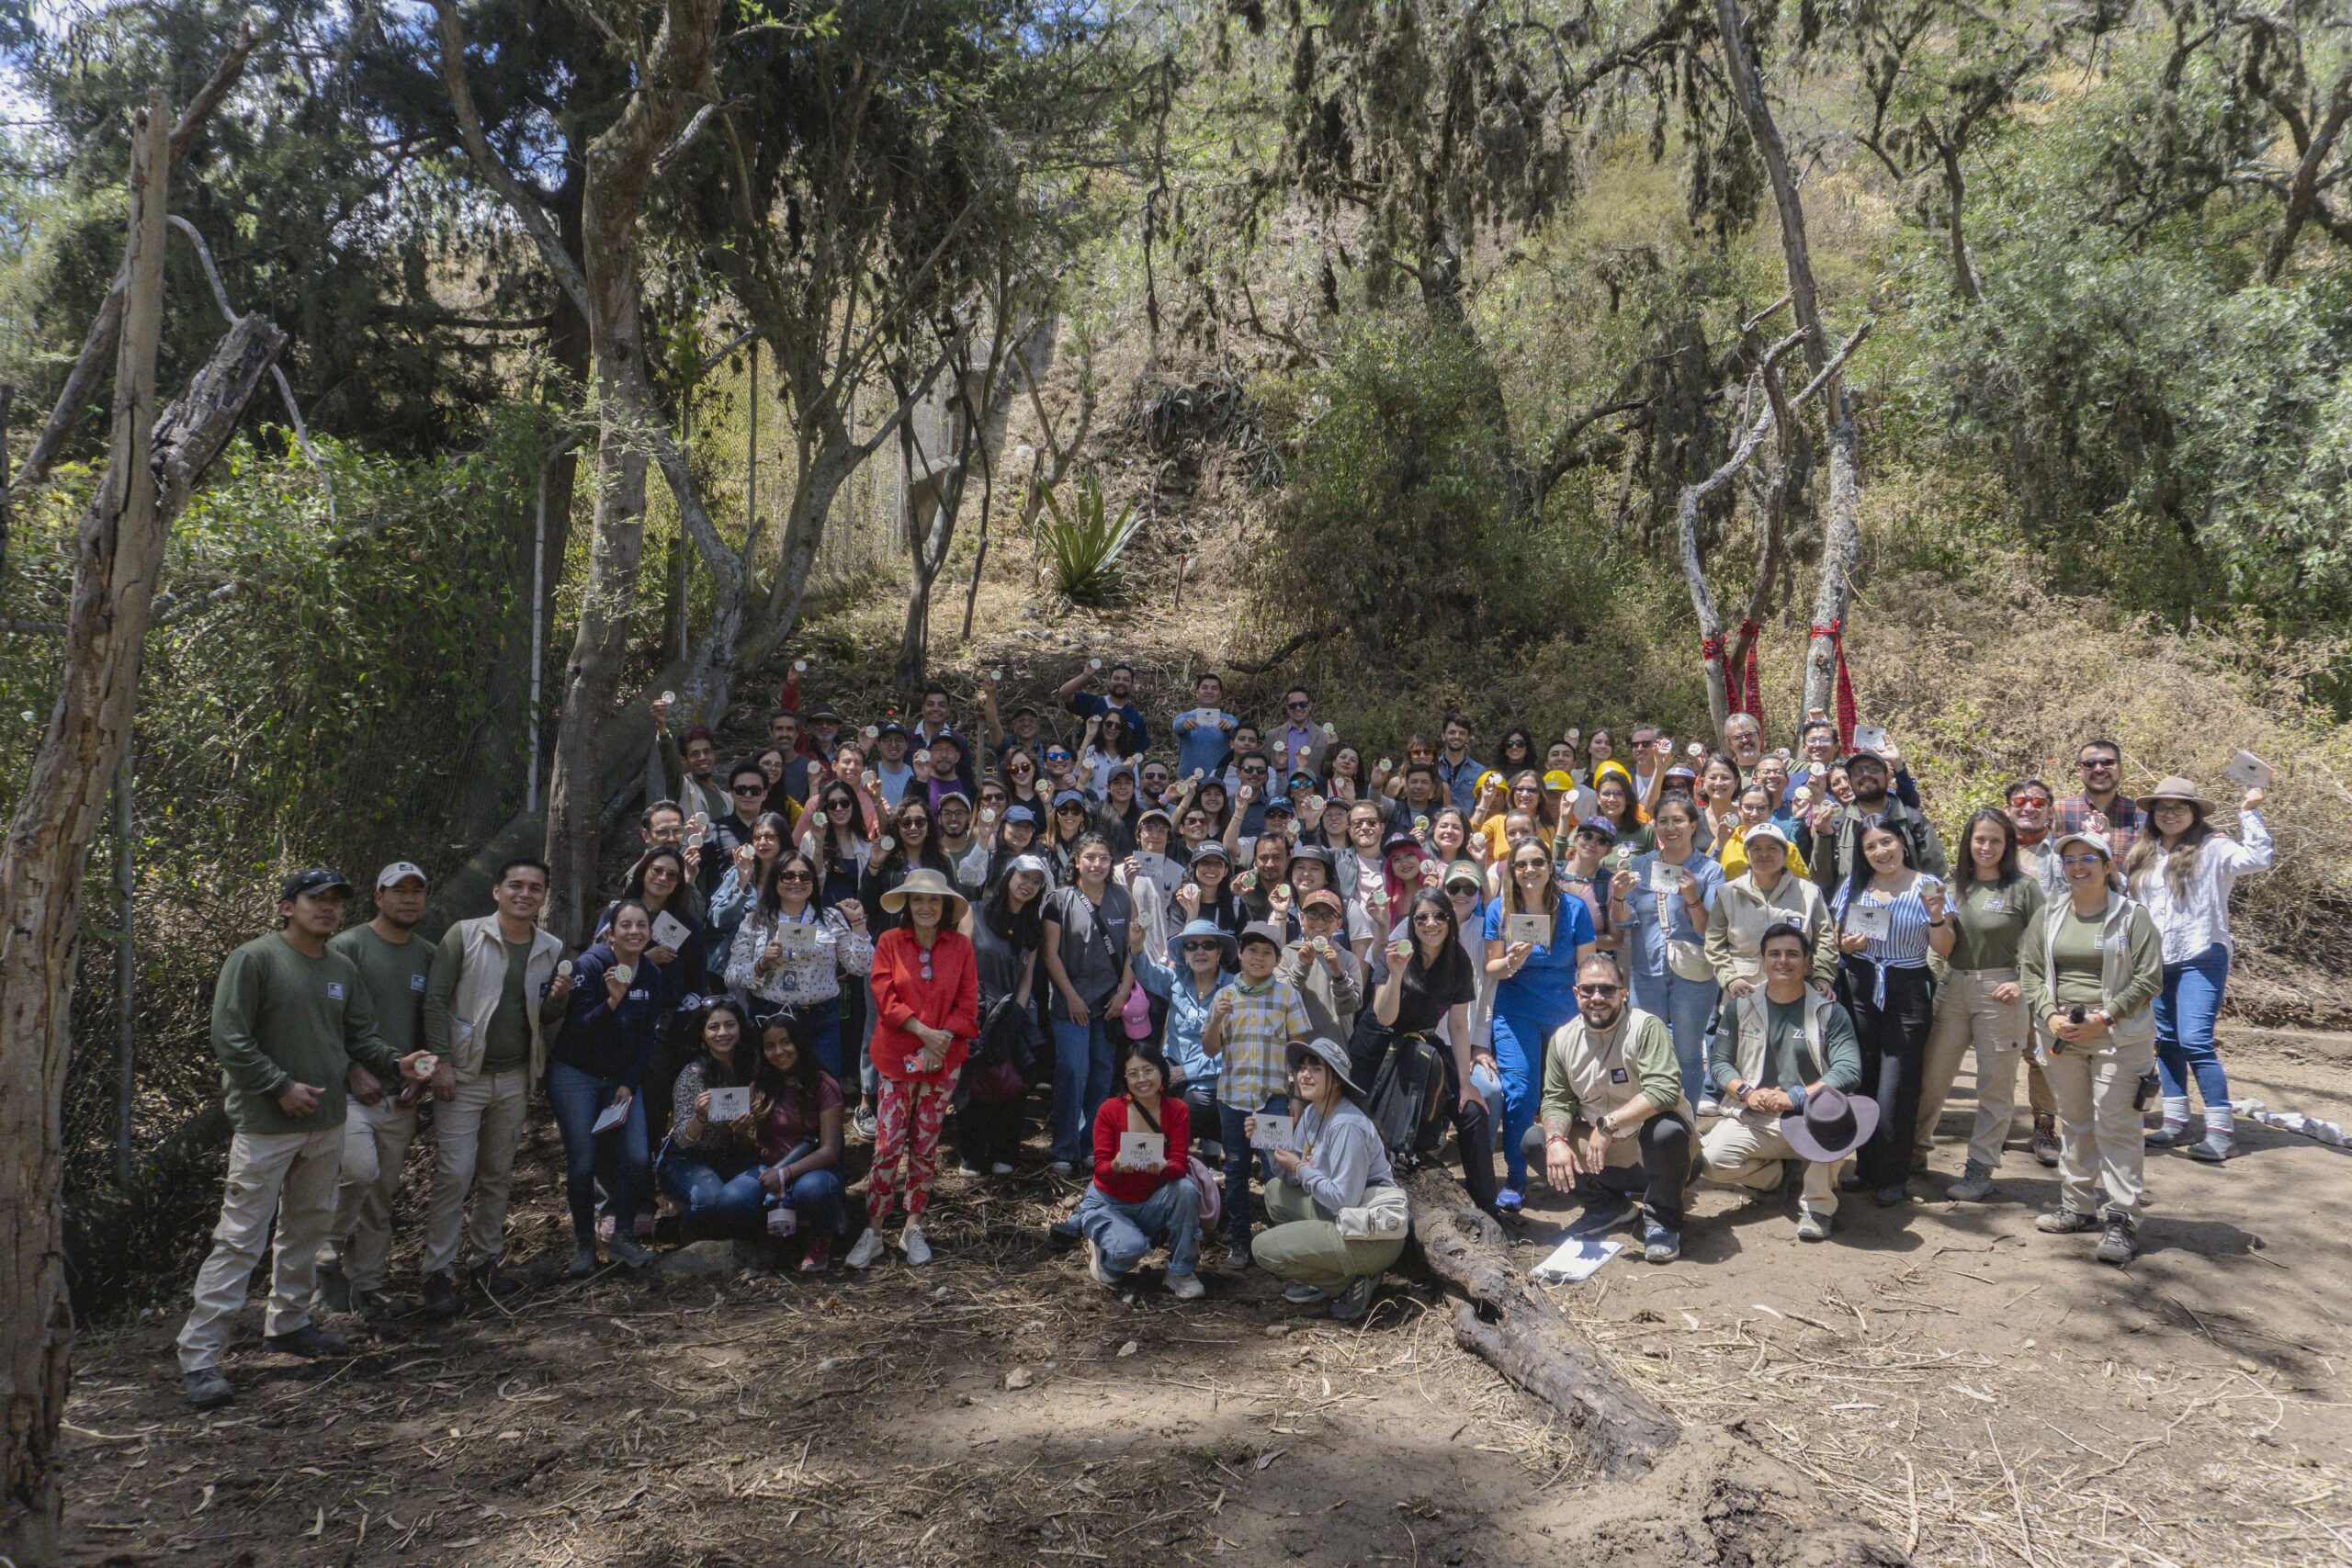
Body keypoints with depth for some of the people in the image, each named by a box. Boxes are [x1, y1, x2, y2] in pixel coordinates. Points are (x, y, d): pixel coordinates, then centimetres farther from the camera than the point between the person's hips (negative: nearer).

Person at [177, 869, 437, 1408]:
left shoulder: (343, 969, 11)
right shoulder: (254, 959, -9)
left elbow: (360, 1036, 15)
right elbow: (229, 1038, -12)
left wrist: (396, 1065, -2)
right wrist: (281, 1086, -16)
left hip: (327, 1122, 7)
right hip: (266, 1124, -7)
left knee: (309, 1226, 17)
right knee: (240, 1238, -7)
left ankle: (288, 1323, 33)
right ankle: (199, 1357, 0)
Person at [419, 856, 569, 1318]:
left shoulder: (551, 950, 7)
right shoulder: (465, 935, -6)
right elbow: (435, 999, -7)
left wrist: (559, 998, -9)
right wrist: (441, 1061, -12)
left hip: (514, 1079, 4)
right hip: (464, 1074, -4)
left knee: (498, 1175, 12)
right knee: (454, 1174, -7)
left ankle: (487, 1259, 23)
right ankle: (437, 1271, 2)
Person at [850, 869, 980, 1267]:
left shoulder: (961, 946, 4)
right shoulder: (889, 942, 1)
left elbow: (967, 1004, 0)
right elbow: (885, 997, -7)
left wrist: (943, 1038, -14)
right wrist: (923, 1031, -18)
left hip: (944, 1058, 2)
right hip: (897, 1056, -1)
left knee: (925, 1145, 8)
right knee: (888, 1145, -4)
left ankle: (913, 1228, 18)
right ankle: (872, 1232, 5)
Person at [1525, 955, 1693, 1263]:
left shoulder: (1646, 1027, -18)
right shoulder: (1562, 1039, 0)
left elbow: (1665, 1089, -30)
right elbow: (1556, 1099, 1)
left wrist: (1609, 1124, -32)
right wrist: (1556, 1141, -20)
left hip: (1647, 1145, -5)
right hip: (1597, 1145, 5)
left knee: (1668, 1130, -37)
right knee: (1533, 1141, -10)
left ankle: (1661, 1220, -9)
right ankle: (1607, 1205, 8)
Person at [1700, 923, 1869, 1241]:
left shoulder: (1829, 1011, -1)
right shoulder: (1740, 1006, 6)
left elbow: (1850, 1070, -13)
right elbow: (1719, 1061, 6)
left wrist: (1796, 1097, -23)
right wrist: (1747, 1093, -13)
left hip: (1810, 1122, -2)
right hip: (1754, 1120, 2)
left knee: (1834, 1111, -37)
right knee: (1711, 1159, -25)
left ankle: (1818, 1204, -13)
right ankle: (1778, 1174, 11)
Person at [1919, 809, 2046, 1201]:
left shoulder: (2023, 887, -5)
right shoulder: (1954, 884, 7)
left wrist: (2024, 984, -13)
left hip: (1999, 992, -4)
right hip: (1952, 988, 4)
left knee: (1996, 1084, 6)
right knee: (1932, 1074, 8)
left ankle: (1981, 1169, 13)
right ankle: (1915, 1148, 26)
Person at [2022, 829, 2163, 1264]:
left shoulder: (2132, 917, -4)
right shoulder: (2049, 916, 9)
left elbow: (2148, 980, -8)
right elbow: (2031, 971, 9)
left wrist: (2101, 1018, -15)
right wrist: (2050, 1016, -6)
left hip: (2119, 1036, -5)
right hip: (2061, 1036, 5)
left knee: (2116, 1126, -6)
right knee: (2074, 1123, 14)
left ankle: (2121, 1218, -1)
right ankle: (2077, 1206, 24)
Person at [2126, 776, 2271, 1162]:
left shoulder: (2212, 848, -5)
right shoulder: (2142, 855, 11)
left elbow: (2258, 858, -20)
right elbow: (2128, 898, 19)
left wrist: (2249, 813, -20)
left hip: (2200, 959, -6)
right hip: (2155, 961, 6)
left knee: (2195, 1041, -14)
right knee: (2167, 1041, 11)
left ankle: (2221, 1130, -8)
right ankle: (2177, 1123, 20)